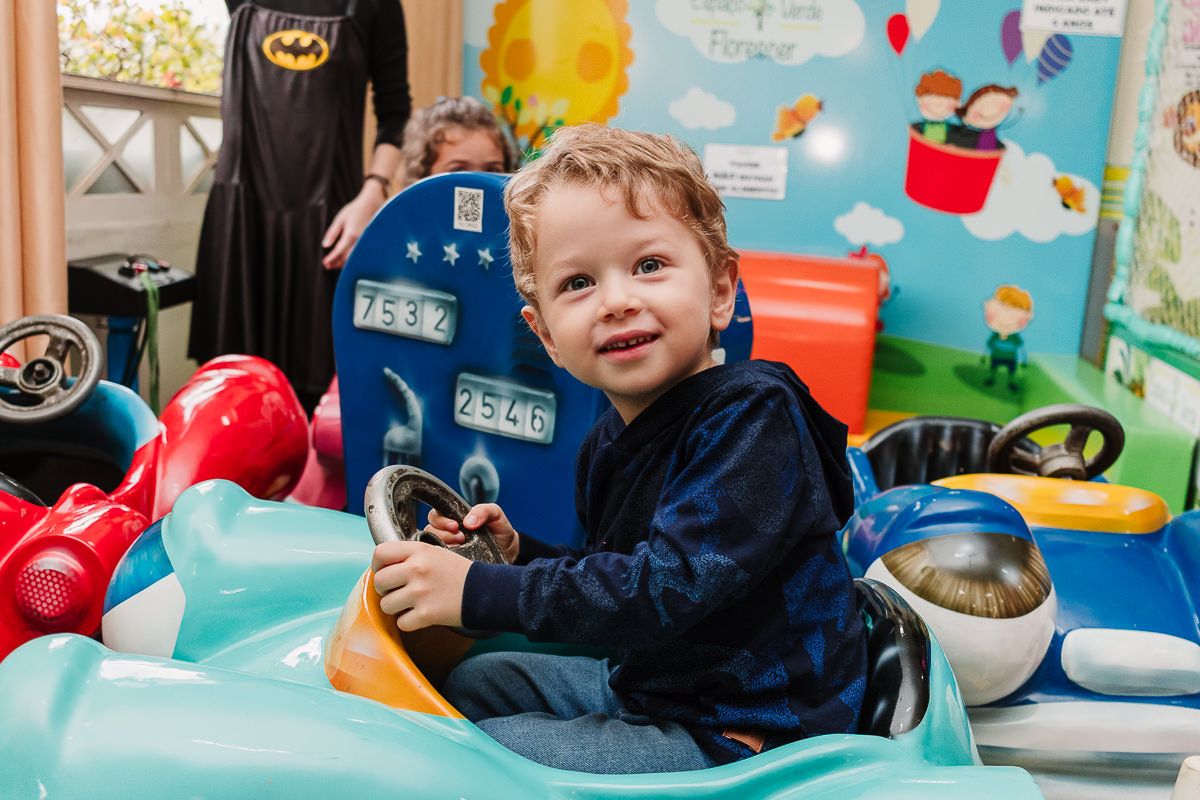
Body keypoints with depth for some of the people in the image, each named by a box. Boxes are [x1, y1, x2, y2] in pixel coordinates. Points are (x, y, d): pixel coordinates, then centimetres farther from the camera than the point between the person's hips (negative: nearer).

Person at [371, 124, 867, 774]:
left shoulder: (753, 417, -24)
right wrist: (519, 553, -3)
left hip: (739, 736, -8)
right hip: (642, 683, 8)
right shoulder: (609, 442, 2)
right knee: (471, 683, 16)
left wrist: (477, 591, -28)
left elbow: (665, 588, -32)